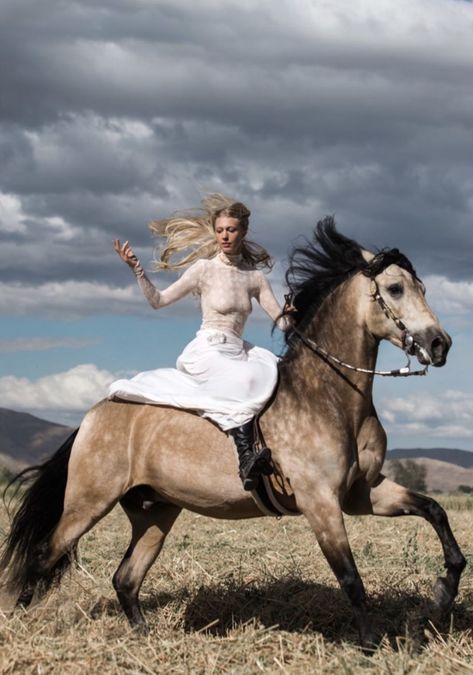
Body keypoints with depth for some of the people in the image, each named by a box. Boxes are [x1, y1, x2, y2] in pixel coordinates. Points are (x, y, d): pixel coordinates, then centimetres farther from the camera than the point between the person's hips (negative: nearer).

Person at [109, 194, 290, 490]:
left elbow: (283, 321, 10)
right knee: (243, 381, -34)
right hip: (207, 352, -6)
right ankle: (246, 460, -45)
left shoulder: (255, 276, 12)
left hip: (237, 353, 6)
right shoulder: (204, 269, 1)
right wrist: (136, 269, -8)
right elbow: (159, 300, 3)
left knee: (275, 369, -24)